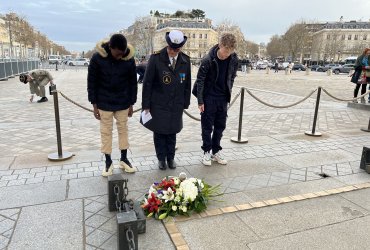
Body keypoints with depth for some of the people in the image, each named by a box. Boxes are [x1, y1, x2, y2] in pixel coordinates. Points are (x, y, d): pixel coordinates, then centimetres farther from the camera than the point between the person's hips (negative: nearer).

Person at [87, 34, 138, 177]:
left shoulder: (129, 59, -10)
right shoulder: (97, 58, -14)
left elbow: (133, 82, 0)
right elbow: (92, 82, -6)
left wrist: (131, 104, 1)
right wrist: (94, 104, -7)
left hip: (123, 103, 2)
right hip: (104, 103, -1)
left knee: (123, 129, 11)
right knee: (106, 131, 7)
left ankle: (124, 159, 26)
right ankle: (108, 162, 20)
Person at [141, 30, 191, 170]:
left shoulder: (185, 60, 0)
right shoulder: (156, 58, -11)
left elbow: (187, 83, 8)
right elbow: (147, 83, -8)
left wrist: (186, 103, 8)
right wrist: (146, 105, -8)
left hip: (176, 105, 3)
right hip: (158, 105, -2)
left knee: (172, 132, 12)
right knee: (159, 132, 8)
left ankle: (171, 158, 29)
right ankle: (161, 158, 26)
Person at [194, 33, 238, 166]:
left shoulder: (233, 59, -5)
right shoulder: (208, 60, -18)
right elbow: (200, 80, -12)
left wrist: (228, 93, 8)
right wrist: (200, 101, -12)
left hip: (223, 98, 4)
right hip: (209, 97, -4)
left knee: (220, 126, 10)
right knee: (207, 126, 4)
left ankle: (216, 151, 24)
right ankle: (206, 151, 17)